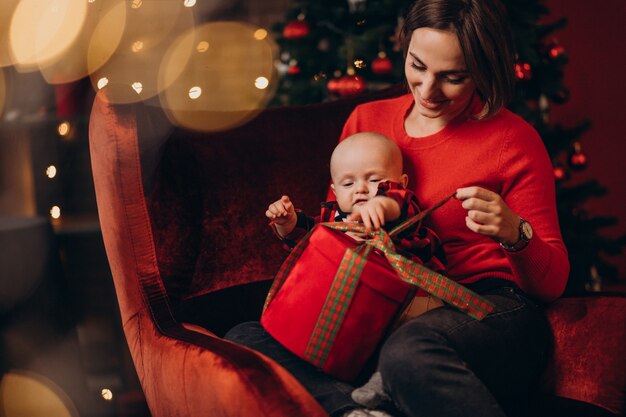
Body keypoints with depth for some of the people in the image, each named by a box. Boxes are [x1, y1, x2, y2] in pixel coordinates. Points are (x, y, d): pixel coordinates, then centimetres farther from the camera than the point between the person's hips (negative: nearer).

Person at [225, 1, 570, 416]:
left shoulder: (514, 140, -2)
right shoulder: (365, 121, 12)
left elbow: (552, 283, 0)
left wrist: (515, 235, -21)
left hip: (490, 314, -6)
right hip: (384, 315, 6)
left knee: (408, 353, -41)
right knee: (247, 339, -14)